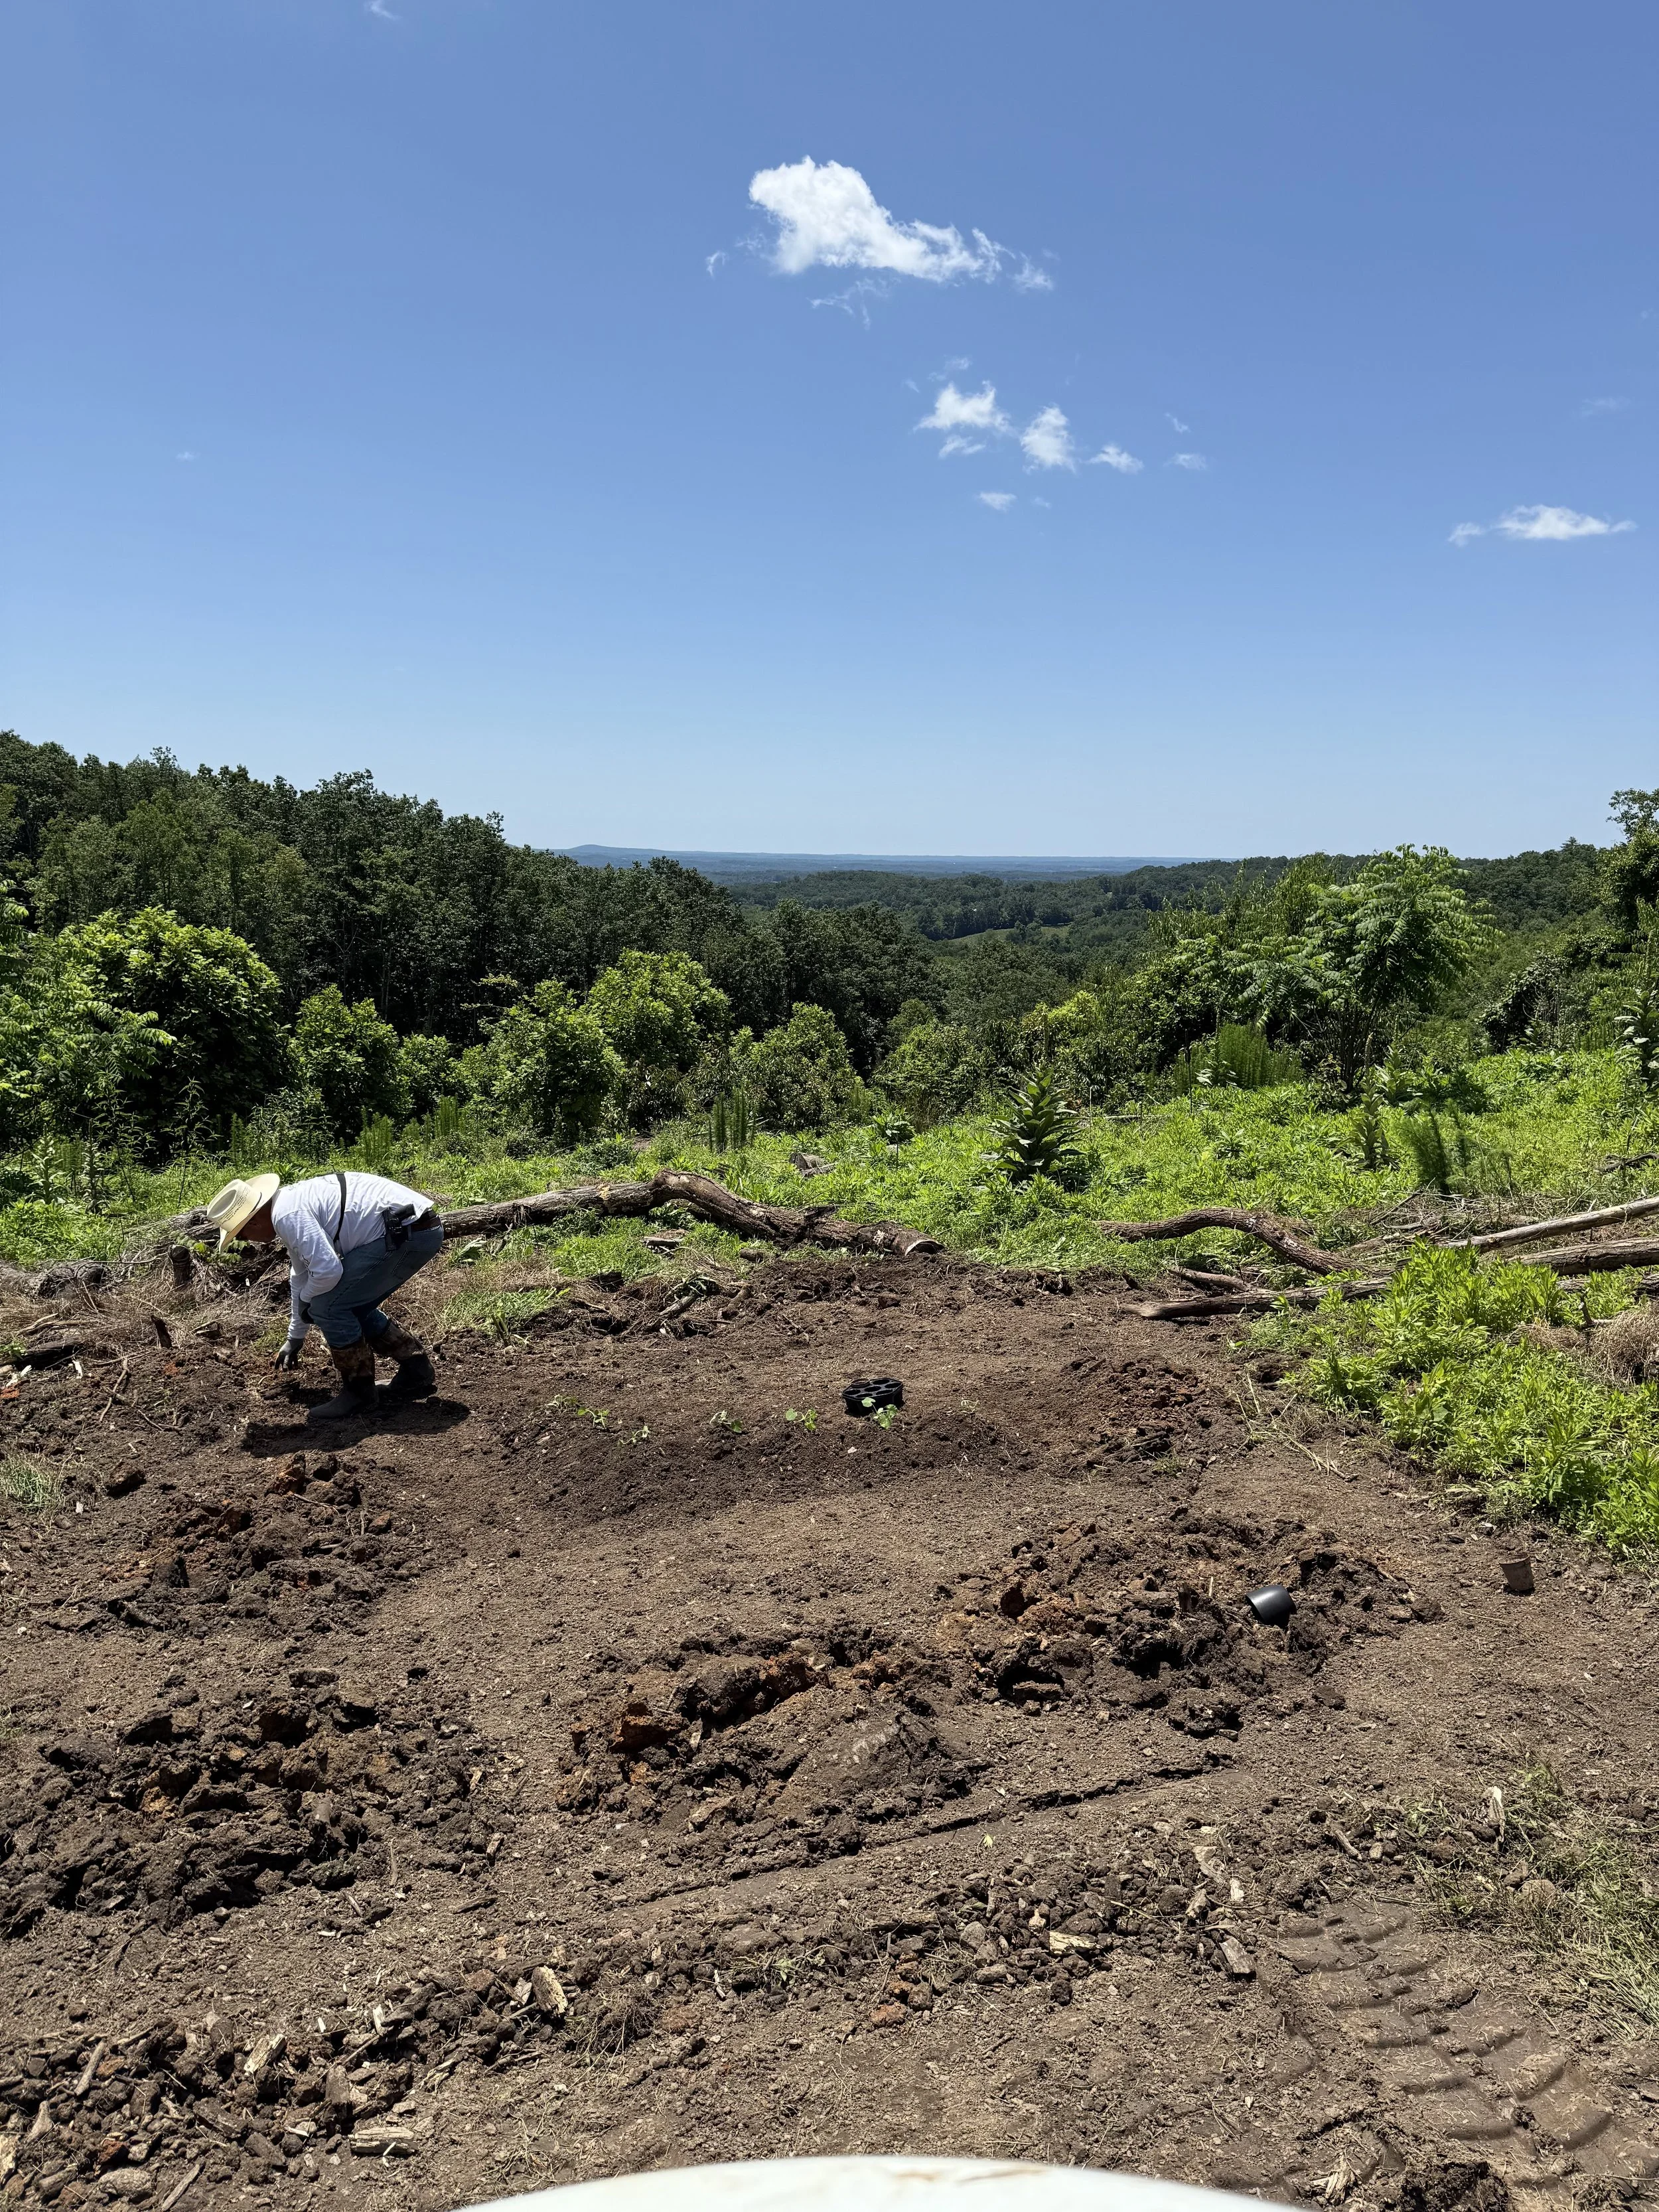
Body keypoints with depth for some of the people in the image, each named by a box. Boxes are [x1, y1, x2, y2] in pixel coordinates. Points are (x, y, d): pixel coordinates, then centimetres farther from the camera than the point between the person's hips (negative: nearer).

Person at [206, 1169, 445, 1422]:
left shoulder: (287, 1215, -12)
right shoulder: (291, 1202, 20)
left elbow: (326, 1270, -21)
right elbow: (302, 1276, 33)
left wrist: (305, 1301, 3)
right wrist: (294, 1339, 43)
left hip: (407, 1234, -10)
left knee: (328, 1306, -4)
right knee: (351, 1306, 20)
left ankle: (358, 1393, 9)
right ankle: (417, 1371, 27)